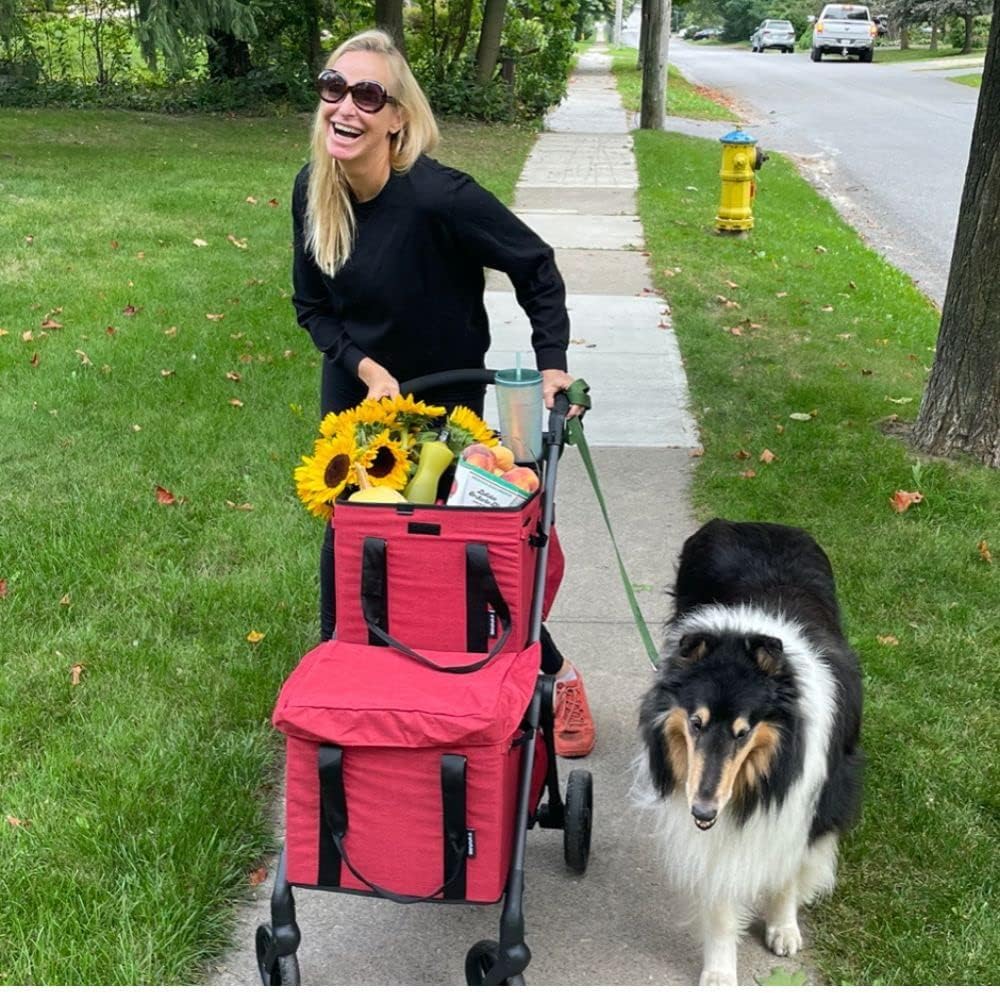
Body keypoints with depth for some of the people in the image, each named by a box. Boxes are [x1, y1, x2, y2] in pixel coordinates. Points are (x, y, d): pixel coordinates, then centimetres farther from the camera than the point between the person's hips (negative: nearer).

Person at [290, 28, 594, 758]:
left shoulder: (437, 195, -29)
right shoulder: (313, 190, -11)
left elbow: (535, 266, -18)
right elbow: (312, 305, -1)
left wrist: (552, 364, -21)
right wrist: (365, 367, -16)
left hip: (444, 404, -5)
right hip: (355, 394, 5)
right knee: (346, 537, 12)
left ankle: (555, 678, 26)